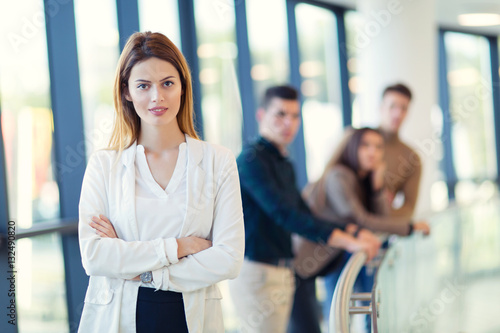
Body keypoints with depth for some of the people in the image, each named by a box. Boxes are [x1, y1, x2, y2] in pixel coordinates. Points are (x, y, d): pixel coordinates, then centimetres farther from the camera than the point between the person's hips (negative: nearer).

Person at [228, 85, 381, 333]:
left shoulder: (285, 164, 17)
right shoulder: (252, 159, -14)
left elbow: (302, 215, 20)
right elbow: (283, 214, -24)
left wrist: (353, 233, 8)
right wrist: (347, 242, -26)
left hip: (282, 272, 9)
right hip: (255, 270, -9)